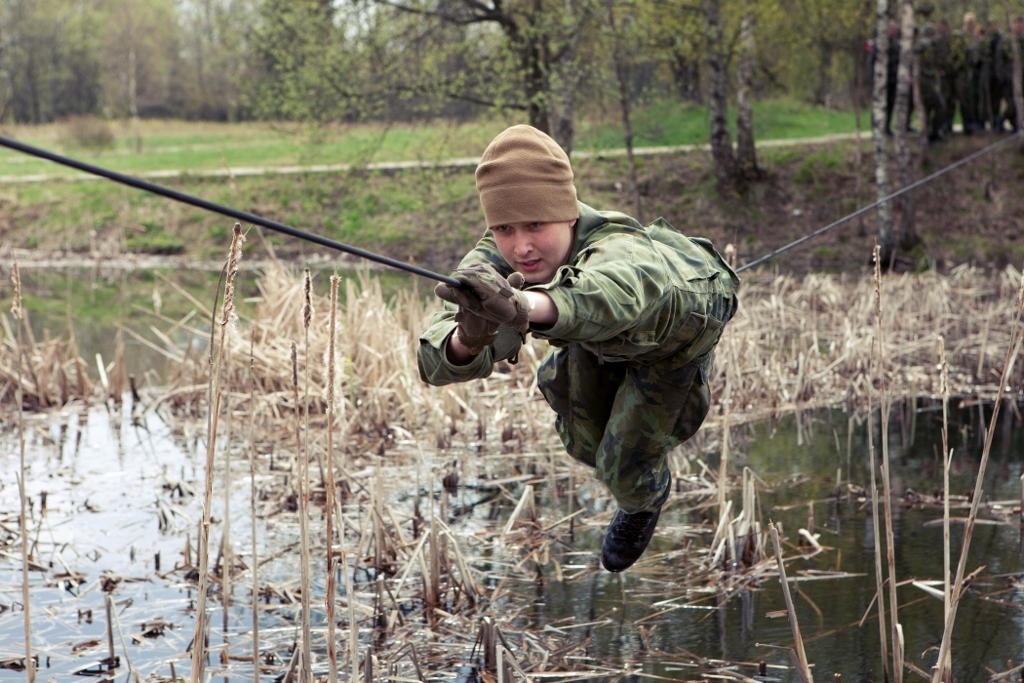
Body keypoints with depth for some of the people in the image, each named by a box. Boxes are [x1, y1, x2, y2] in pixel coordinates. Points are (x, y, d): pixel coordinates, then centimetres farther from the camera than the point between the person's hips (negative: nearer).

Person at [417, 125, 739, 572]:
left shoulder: (618, 249, -51)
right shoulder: (494, 261, -37)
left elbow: (621, 289, -77)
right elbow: (436, 363, -48)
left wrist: (526, 306, -97)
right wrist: (468, 339, -72)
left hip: (683, 315, -4)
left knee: (624, 470, -3)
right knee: (586, 446, 14)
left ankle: (645, 500, 34)